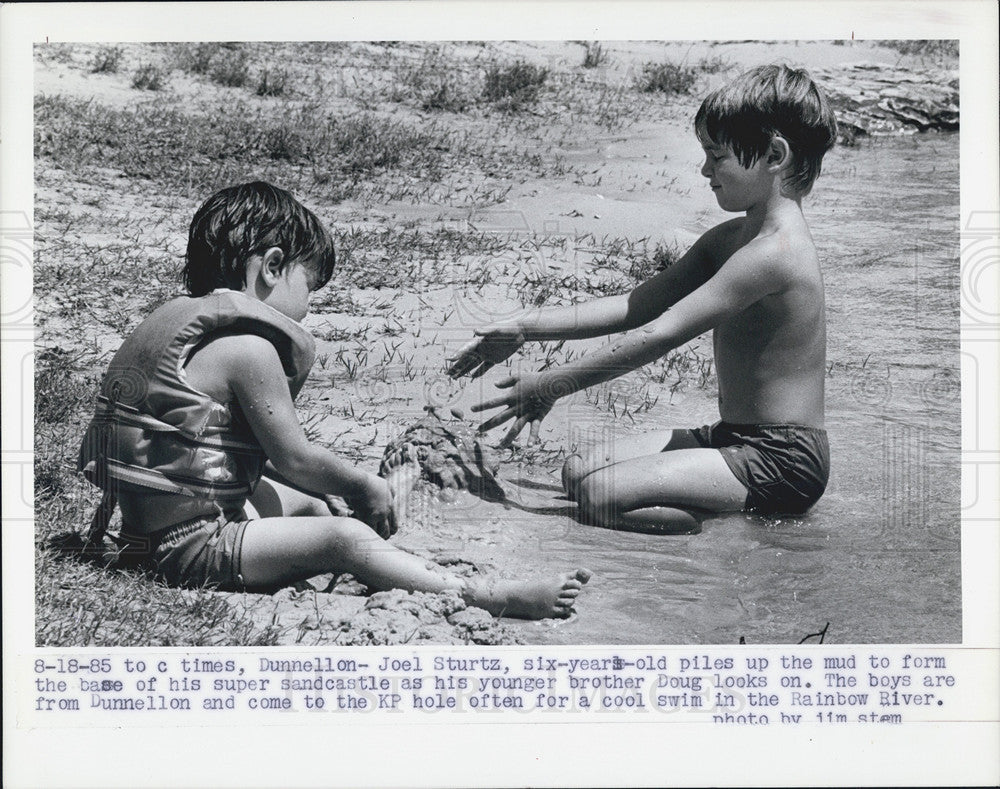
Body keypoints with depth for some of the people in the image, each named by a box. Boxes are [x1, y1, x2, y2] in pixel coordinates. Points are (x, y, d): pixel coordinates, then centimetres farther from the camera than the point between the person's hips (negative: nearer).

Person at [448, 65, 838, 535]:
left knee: (601, 497, -22)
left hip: (781, 459, -10)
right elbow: (636, 307, 11)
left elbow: (661, 334, -23)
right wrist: (524, 329, 3)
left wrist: (553, 385, -19)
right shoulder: (729, 239, 11)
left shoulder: (774, 250, -21)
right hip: (735, 439, 10)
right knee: (578, 472, 7)